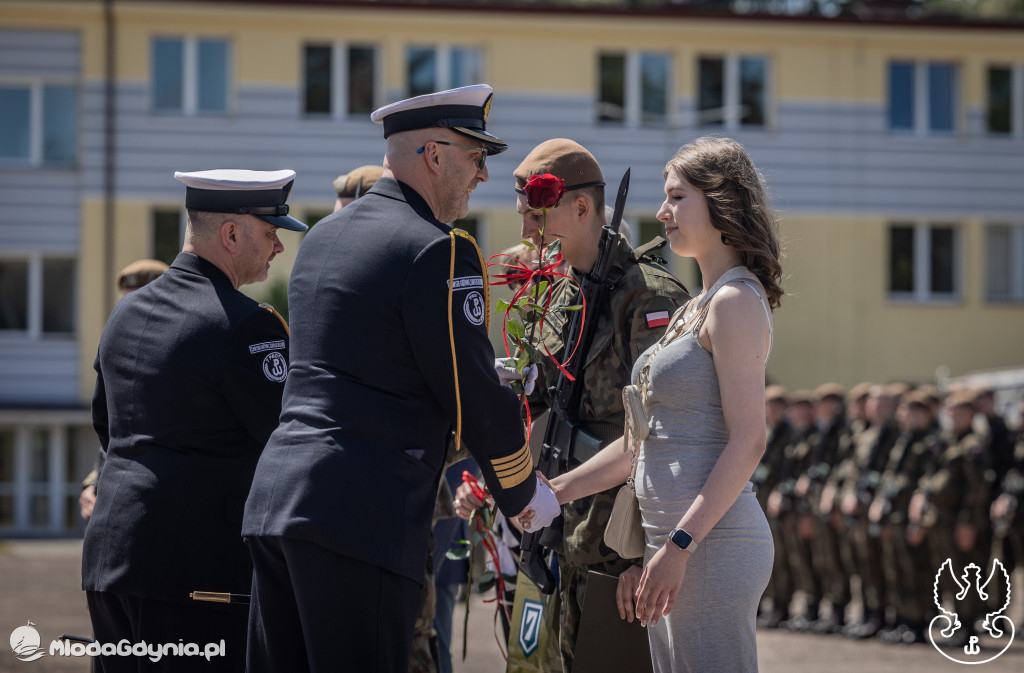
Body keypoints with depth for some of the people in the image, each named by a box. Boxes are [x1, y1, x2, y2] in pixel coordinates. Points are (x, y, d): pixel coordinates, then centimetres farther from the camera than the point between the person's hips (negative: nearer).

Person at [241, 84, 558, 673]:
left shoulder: (322, 237, 19)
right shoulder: (440, 252, -8)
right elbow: (477, 397, -7)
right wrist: (525, 495, 9)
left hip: (276, 494, 9)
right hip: (364, 515, -9)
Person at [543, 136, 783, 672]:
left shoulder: (736, 302, -10)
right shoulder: (693, 310, 19)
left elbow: (747, 442, -17)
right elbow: (648, 437, 22)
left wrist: (680, 545, -21)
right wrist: (555, 491, 19)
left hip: (712, 542, -9)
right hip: (676, 539, 9)